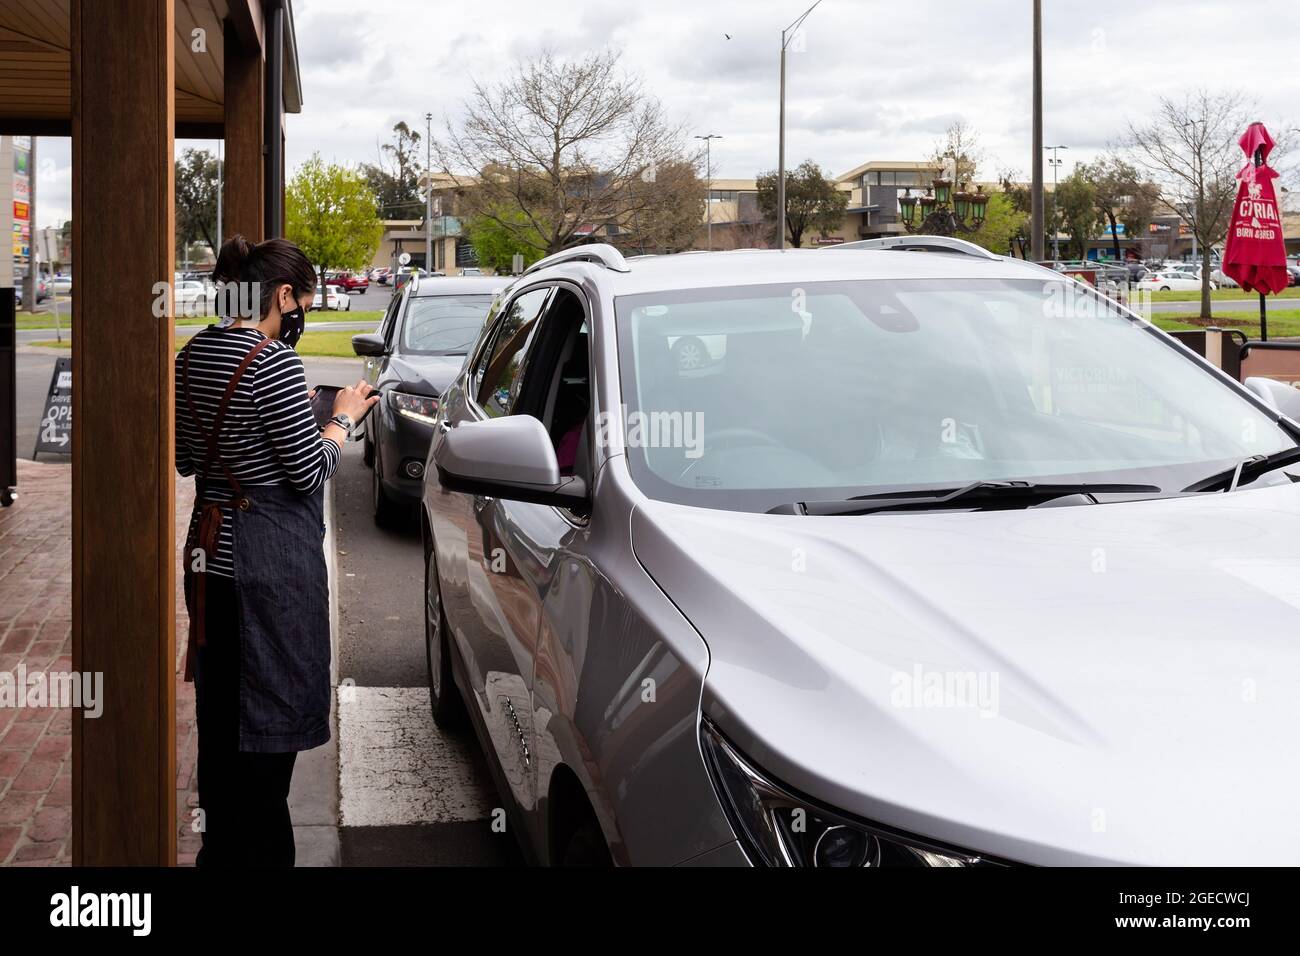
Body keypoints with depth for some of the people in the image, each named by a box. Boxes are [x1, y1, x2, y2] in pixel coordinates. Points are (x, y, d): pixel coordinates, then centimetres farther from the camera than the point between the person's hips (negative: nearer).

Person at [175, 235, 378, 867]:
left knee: (219, 704, 18)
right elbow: (309, 472, -15)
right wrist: (343, 418, 0)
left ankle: (219, 844, 31)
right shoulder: (274, 362, -18)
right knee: (268, 714, 3)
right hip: (272, 558, -8)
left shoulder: (194, 356, 7)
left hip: (209, 548, 9)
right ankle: (257, 853, 12)